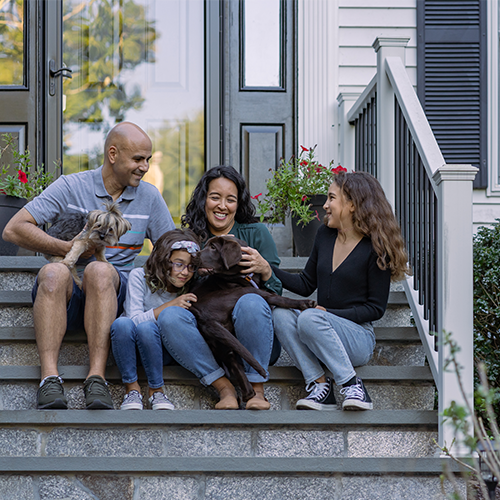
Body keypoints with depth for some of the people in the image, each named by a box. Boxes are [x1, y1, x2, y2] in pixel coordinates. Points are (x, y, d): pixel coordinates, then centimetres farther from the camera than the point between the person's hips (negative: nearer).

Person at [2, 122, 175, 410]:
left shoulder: (149, 197, 12)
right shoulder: (70, 187, 3)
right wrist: (69, 249, -13)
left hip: (113, 294, 1)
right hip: (64, 293, -1)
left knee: (99, 270, -35)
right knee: (54, 272, -36)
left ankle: (97, 377, -43)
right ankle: (49, 377, -44)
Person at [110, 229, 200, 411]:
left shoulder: (190, 289, -3)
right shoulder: (139, 276, -11)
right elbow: (134, 319, -19)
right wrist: (170, 305, -24)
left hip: (159, 350, 1)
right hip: (127, 348, -1)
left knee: (147, 327, -34)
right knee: (122, 323, -36)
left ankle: (156, 390, -18)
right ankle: (131, 388, -21)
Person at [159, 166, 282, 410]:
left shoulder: (256, 233, 7)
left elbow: (276, 294, 5)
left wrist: (264, 269, -17)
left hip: (254, 343, -1)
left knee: (250, 302, -34)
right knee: (170, 316, -26)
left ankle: (256, 389, -18)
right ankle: (224, 387, -23)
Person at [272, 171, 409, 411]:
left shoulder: (375, 248, -7)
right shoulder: (325, 235, 11)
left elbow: (376, 308, -7)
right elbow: (306, 285, 18)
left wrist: (330, 313, -16)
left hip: (358, 337, -6)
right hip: (320, 338, 6)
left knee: (310, 318, -33)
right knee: (281, 314, -23)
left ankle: (352, 386, -28)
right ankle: (318, 384, -26)